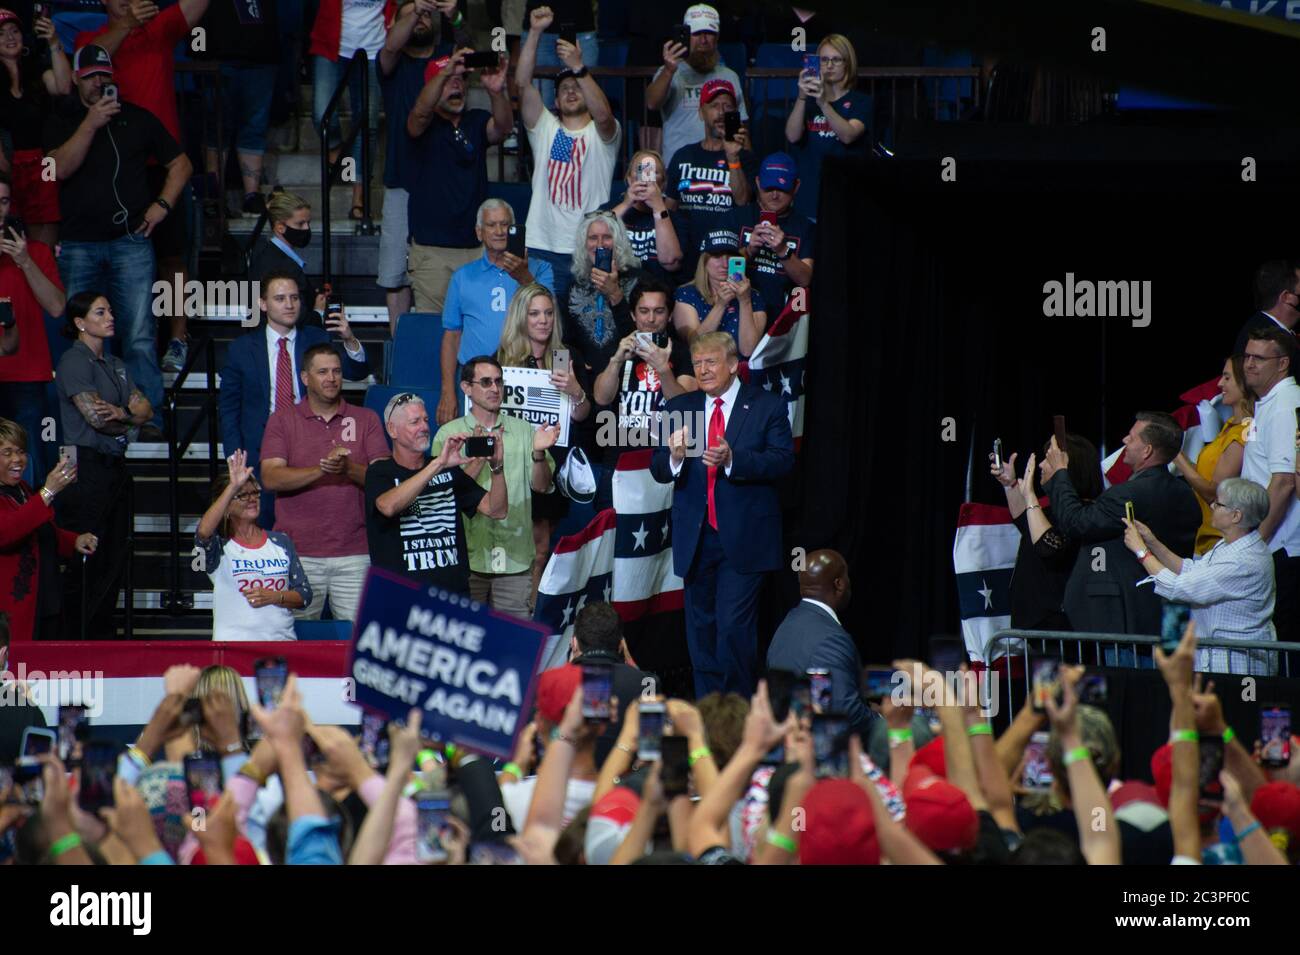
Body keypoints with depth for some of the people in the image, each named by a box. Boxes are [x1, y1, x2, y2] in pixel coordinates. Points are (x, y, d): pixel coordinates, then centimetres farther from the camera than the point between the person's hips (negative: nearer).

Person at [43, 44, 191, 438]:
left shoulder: (137, 119, 12)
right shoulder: (61, 122, 9)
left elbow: (180, 164, 18)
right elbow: (61, 168, -9)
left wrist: (162, 205, 5)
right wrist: (90, 124, -15)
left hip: (130, 241, 0)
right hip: (78, 243, 0)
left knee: (140, 337, -9)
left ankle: (149, 419, -10)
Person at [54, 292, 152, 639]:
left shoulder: (115, 364, 18)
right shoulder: (74, 361, -7)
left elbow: (145, 408, 9)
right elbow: (96, 418, -16)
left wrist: (120, 412, -12)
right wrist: (131, 419, 1)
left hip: (115, 466, 8)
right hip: (87, 465, -8)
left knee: (114, 559, 9)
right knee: (86, 562, -7)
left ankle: (102, 635, 15)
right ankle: (77, 641, -3)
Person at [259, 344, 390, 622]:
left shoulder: (366, 419, 11)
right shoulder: (283, 420, 8)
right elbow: (270, 478, -5)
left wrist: (349, 468, -18)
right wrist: (321, 470, -17)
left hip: (354, 554, 1)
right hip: (299, 554, -1)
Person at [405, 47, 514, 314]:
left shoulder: (477, 122, 9)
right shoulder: (426, 126, 1)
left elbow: (503, 127, -12)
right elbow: (420, 112, -22)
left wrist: (496, 92, -34)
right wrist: (446, 72, -39)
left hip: (476, 246, 3)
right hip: (431, 249, -3)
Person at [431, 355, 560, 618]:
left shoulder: (523, 430, 10)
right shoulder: (448, 434, 5)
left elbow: (541, 486, 1)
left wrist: (539, 453, -18)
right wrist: (479, 459, -19)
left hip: (515, 557, 1)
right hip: (467, 557, -1)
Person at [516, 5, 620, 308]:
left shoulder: (603, 133, 6)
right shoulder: (545, 129, 13)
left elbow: (603, 114, -18)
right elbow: (523, 83, 3)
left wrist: (579, 68, -27)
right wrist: (535, 32, -7)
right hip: (544, 248, 2)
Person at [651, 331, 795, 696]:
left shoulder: (767, 407, 0)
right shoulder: (680, 408, 10)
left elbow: (783, 460, -11)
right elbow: (658, 470, 4)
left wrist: (733, 458, -26)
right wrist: (674, 457, -20)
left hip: (744, 539, -4)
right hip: (696, 539, 4)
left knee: (735, 628, -11)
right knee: (701, 630, 9)